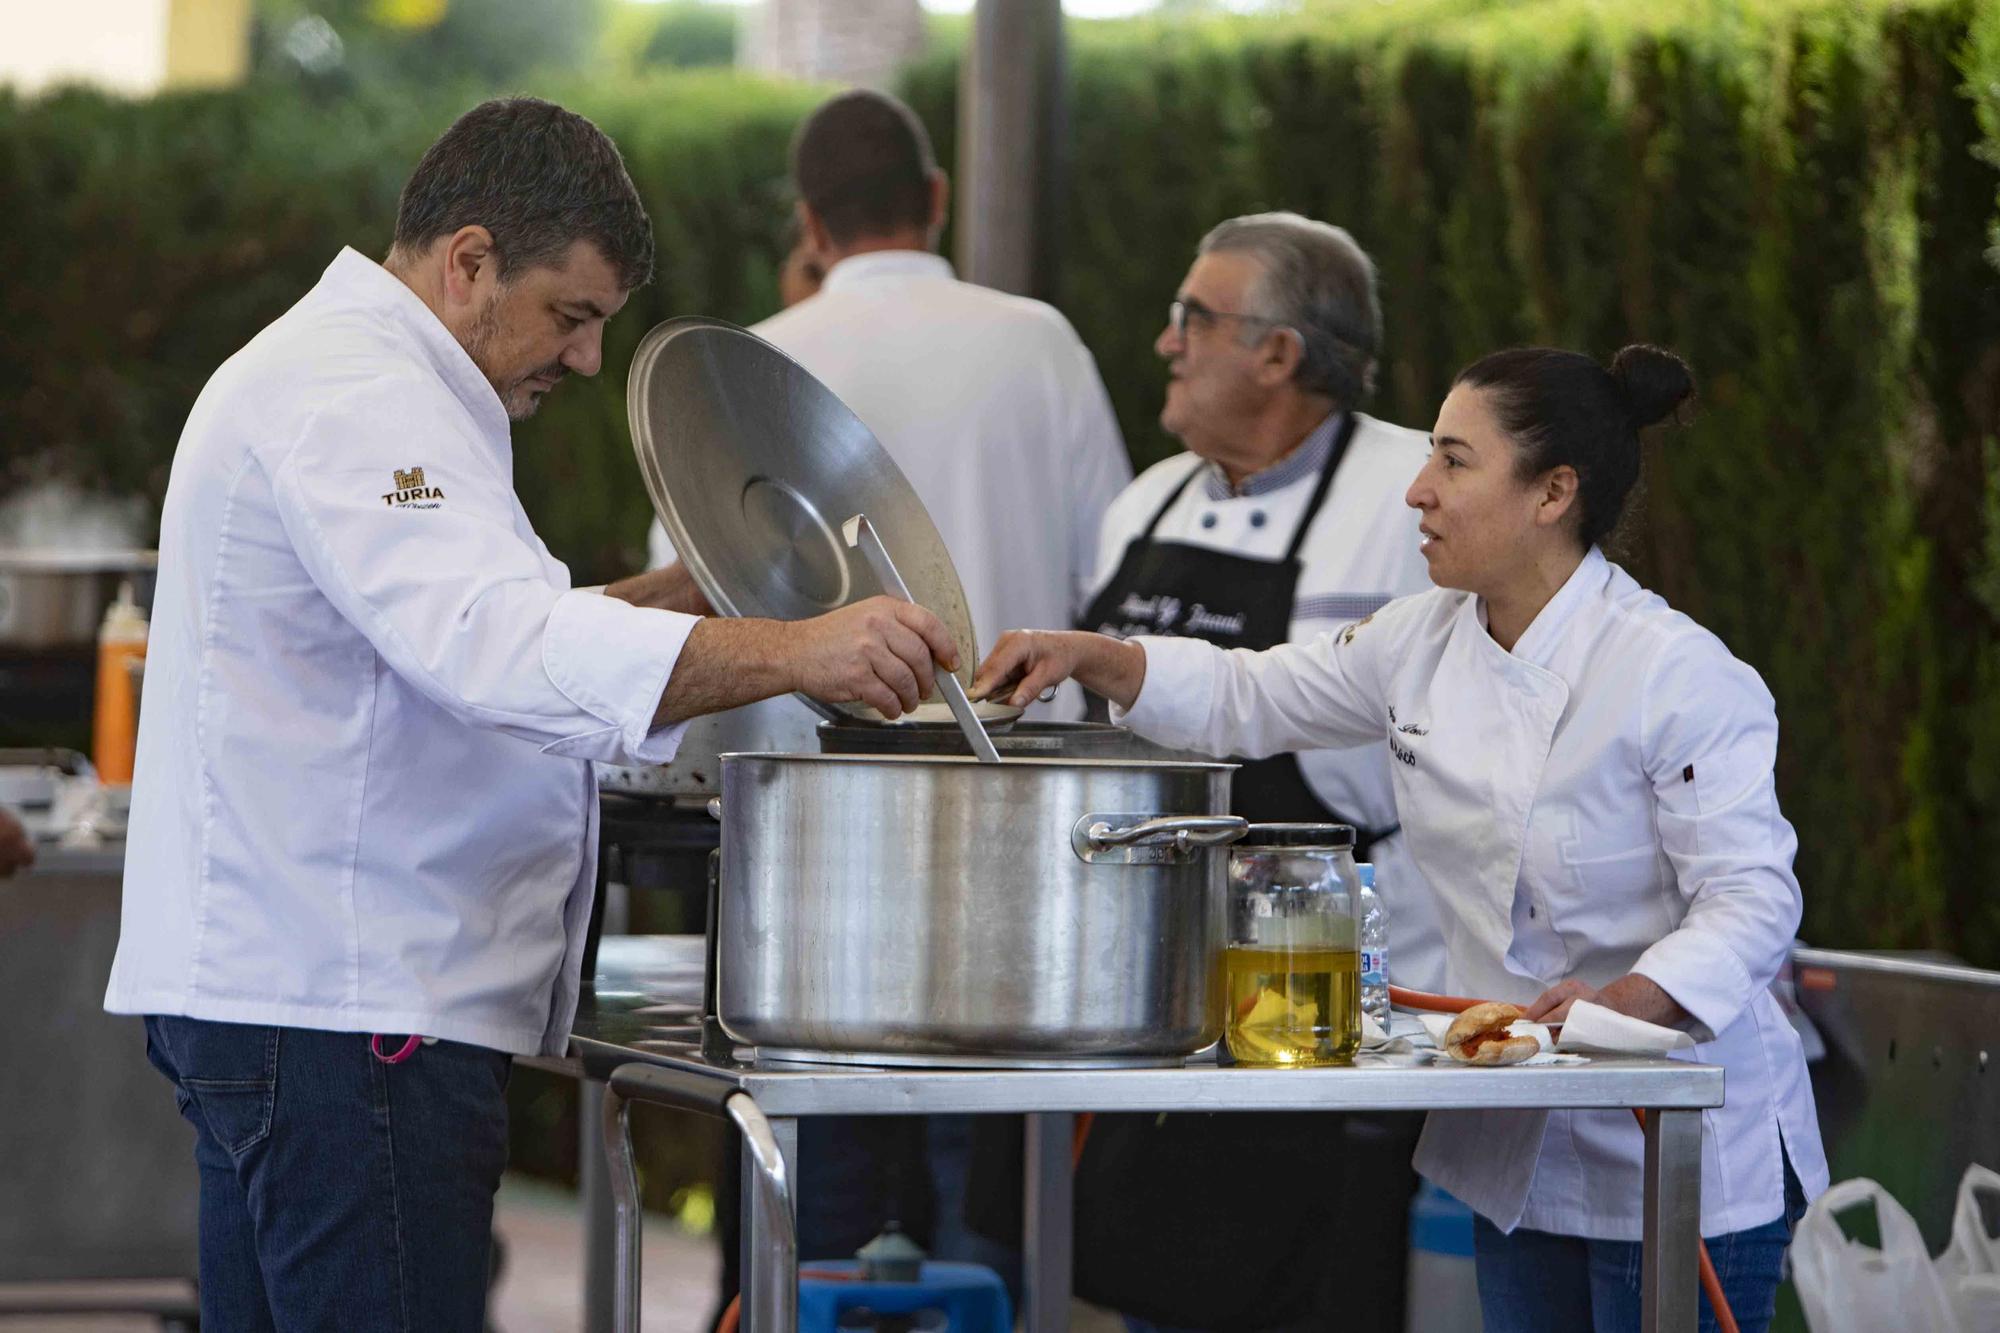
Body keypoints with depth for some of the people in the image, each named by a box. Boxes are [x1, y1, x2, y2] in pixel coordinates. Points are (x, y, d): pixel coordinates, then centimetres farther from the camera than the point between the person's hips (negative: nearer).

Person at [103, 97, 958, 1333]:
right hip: (348, 1014, -11)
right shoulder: (354, 402, -15)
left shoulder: (338, 375, 21)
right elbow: (499, 651, -32)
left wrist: (669, 597, 16)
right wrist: (793, 653, -40)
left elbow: (454, 640, 32)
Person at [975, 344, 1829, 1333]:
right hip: (1518, 1147, 7)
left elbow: (1751, 901, -21)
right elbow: (1249, 702, 15)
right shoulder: (1425, 642, 4)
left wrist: (1623, 1003, -37)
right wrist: (1087, 656, 1)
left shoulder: (1680, 676, -19)